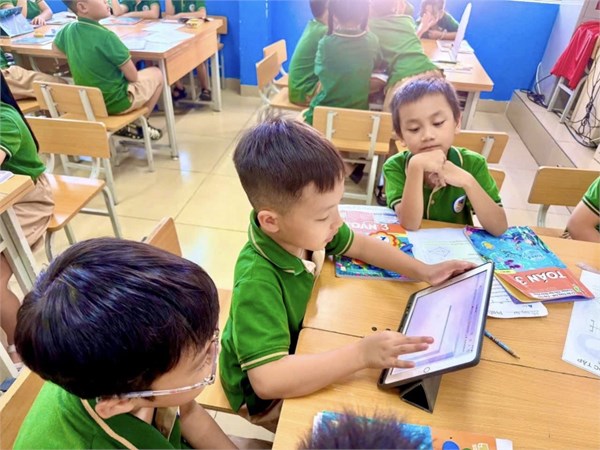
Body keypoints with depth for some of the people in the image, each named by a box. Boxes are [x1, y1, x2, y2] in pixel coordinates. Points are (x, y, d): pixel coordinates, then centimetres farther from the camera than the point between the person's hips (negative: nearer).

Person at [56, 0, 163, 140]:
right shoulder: (106, 36, -26)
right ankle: (141, 124, 21)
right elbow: (133, 76, -19)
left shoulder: (68, 29, -5)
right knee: (157, 74, 17)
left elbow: (55, 47, 18)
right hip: (117, 101, -7)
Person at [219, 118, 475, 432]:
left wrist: (423, 271, -8)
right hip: (263, 395, -6)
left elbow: (359, 244, -1)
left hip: (295, 352, 6)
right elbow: (268, 380, -45)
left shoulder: (302, 228, -19)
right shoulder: (257, 281, -39)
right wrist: (360, 354, -45)